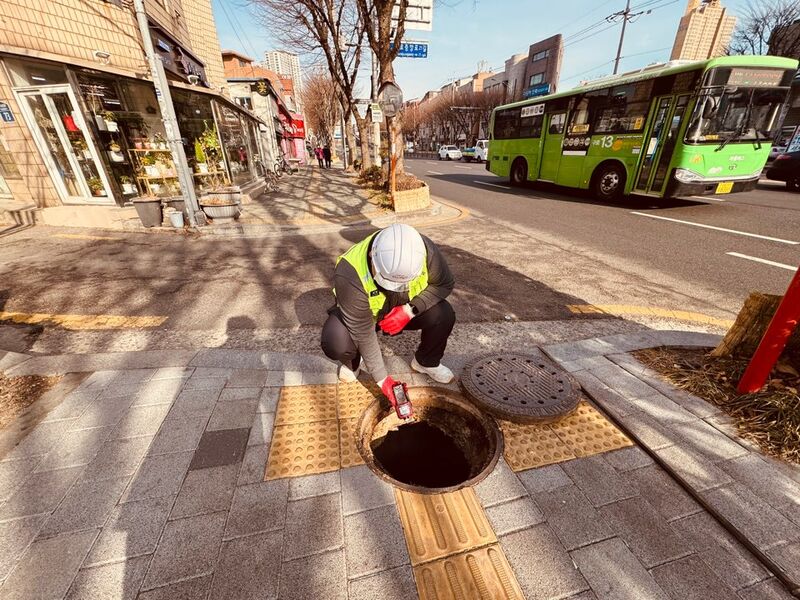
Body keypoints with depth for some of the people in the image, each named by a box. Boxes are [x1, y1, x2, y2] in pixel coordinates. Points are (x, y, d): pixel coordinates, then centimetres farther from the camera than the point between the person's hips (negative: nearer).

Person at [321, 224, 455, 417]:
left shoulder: (424, 250, -31)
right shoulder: (349, 274, -39)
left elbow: (445, 284, -14)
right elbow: (364, 333, -31)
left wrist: (410, 309, -30)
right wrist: (382, 379, -26)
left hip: (403, 311, 3)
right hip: (360, 315, -2)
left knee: (444, 315, -23)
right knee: (335, 344, -32)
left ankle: (426, 362, 7)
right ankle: (352, 364, 7)